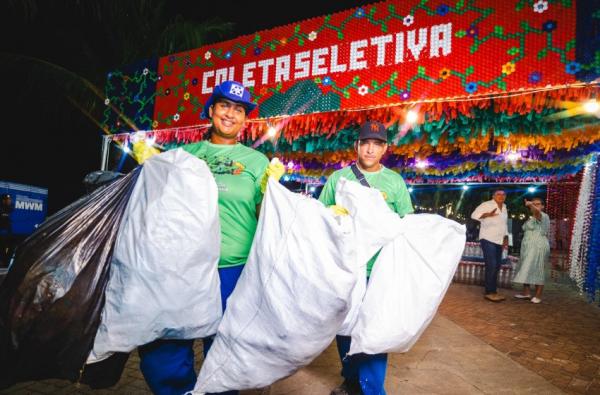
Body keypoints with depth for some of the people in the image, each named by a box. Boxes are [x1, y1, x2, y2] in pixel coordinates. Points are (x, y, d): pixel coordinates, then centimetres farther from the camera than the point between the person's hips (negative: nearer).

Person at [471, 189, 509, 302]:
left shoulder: (504, 208, 14)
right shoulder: (486, 205, -8)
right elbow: (474, 215, -18)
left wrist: (506, 238, 19)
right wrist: (488, 215, -33)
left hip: (499, 241, 8)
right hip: (488, 239, -8)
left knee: (497, 266, 10)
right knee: (491, 265, -13)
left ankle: (494, 291, 19)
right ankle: (489, 292, -6)